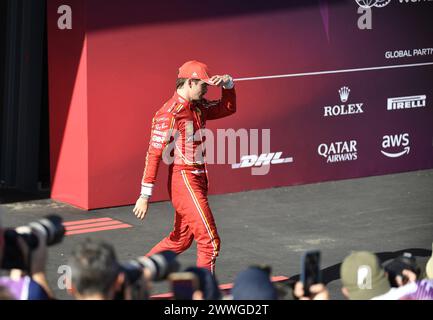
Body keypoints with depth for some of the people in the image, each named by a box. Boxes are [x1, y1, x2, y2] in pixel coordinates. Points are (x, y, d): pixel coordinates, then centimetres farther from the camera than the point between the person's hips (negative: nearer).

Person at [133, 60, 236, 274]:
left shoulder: (198, 107, 11)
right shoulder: (170, 114, -15)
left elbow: (228, 108, 25)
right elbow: (154, 153, -17)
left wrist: (228, 84, 4)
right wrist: (145, 195, -20)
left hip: (198, 179, 9)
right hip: (184, 181, -9)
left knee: (180, 240, 19)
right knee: (210, 242, -9)